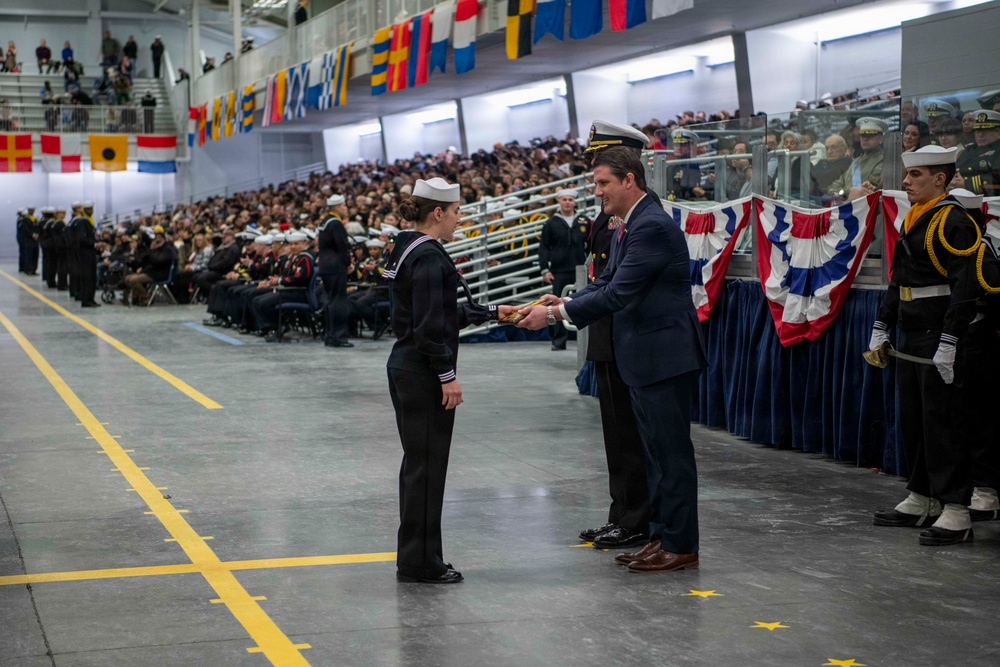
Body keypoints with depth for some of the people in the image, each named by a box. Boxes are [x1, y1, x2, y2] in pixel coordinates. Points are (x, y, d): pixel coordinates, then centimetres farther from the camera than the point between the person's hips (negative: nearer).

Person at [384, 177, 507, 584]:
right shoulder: (429, 256, -17)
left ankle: (413, 558, 22)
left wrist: (492, 313, 23)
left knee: (418, 463, 15)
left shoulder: (407, 251, 14)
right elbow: (431, 324, -21)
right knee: (427, 465, -3)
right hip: (424, 372, -10)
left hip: (404, 367, 10)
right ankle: (421, 563, 4)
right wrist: (448, 375, -18)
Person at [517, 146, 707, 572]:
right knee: (655, 452, 15)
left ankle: (680, 546, 3)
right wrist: (565, 302, -1)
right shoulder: (628, 226, 14)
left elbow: (618, 293, -23)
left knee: (671, 453, -4)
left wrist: (556, 313, -19)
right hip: (643, 357, 11)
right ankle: (662, 536, 24)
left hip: (666, 356, -11)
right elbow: (608, 282, 15)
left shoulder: (652, 226, -19)